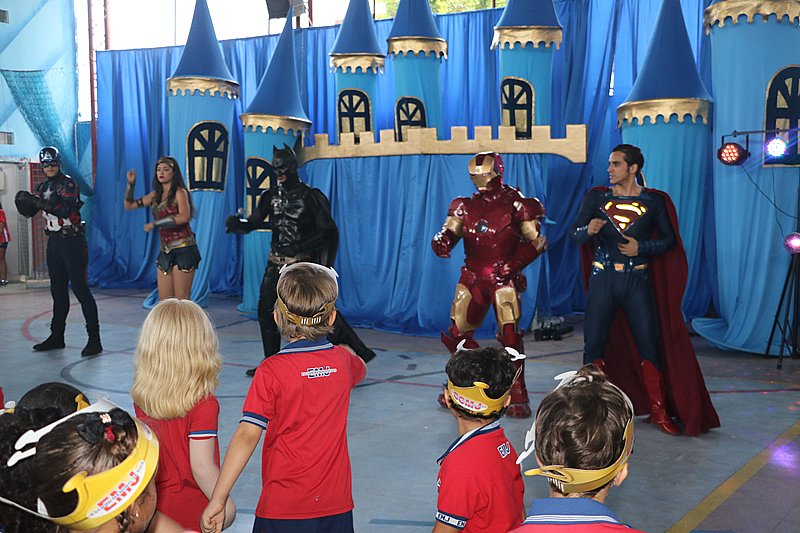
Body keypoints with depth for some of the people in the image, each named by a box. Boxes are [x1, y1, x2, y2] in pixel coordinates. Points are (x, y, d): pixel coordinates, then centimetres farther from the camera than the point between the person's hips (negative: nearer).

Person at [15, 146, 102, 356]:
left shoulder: (68, 183, -8)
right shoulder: (43, 187, 14)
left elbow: (66, 210, -22)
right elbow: (29, 212, 11)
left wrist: (41, 203, -27)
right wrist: (24, 202, -9)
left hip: (72, 241, -8)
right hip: (54, 242, 8)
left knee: (80, 289, -10)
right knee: (58, 290, 14)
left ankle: (94, 339, -10)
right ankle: (57, 336, 24)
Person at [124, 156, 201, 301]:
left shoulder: (179, 192, -6)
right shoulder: (155, 195, 14)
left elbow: (184, 217, -24)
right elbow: (129, 205, 21)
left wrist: (155, 223, -19)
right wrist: (130, 184, 7)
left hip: (183, 249, -7)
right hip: (165, 250, 7)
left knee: (182, 300, -7)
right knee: (164, 301, 6)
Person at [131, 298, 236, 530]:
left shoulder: (141, 398, -6)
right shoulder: (204, 405, -23)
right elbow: (201, 466, -21)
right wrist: (225, 504, -8)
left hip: (152, 502, 6)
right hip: (190, 507, -5)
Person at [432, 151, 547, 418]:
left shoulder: (515, 204, -5)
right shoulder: (465, 206, 9)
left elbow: (535, 241, -6)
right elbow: (449, 232, 2)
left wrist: (514, 264, -20)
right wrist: (441, 241, -23)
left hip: (503, 278, -5)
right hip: (472, 277, 5)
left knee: (510, 334, -14)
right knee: (457, 334, 9)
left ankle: (518, 396, -2)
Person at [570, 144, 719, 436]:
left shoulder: (654, 201, 3)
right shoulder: (596, 197, 4)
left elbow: (670, 240, 3)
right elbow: (575, 232, -5)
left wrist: (641, 247, -12)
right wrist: (588, 230, -27)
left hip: (637, 280, 0)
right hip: (602, 280, 1)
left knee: (649, 343, -1)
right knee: (594, 343, 1)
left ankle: (658, 410, 9)